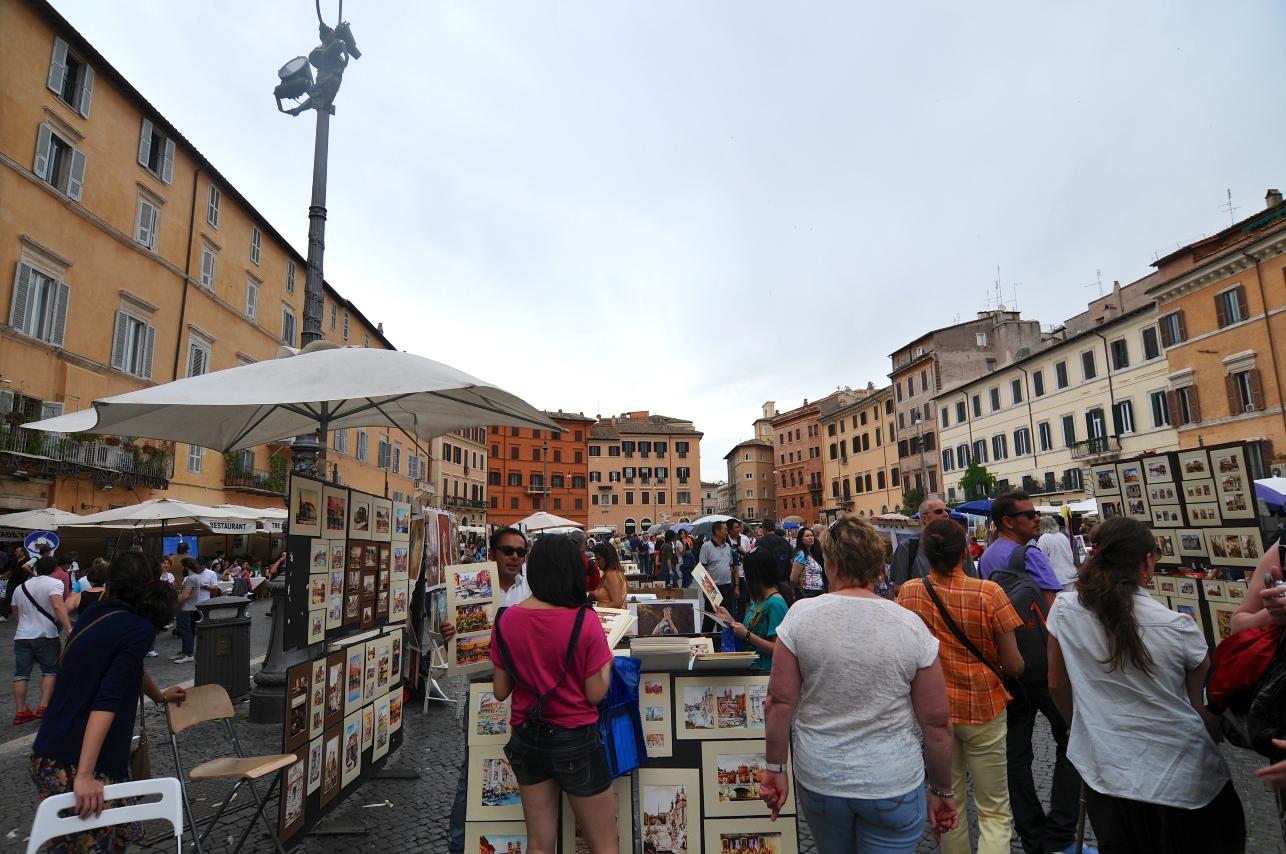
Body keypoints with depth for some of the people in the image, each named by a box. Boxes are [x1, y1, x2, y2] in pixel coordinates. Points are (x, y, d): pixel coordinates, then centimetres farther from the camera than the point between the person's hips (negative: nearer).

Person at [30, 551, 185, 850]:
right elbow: (107, 701, -24)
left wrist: (160, 696, 42)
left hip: (50, 756, 8)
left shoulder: (96, 613, 10)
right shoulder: (140, 628, -15)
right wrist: (85, 775, -23)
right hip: (76, 764, -8)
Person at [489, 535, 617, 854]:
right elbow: (595, 694, -14)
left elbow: (500, 692, 1)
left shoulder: (505, 621, -7)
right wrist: (607, 661, 3)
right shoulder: (584, 621, -19)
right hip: (575, 741, -4)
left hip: (525, 739, 5)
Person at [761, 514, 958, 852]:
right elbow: (937, 721, -7)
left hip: (819, 780, 1)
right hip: (894, 786, -1)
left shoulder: (801, 615, -13)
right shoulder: (910, 625, -12)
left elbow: (780, 701, -10)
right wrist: (942, 791, 8)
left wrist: (775, 768, 3)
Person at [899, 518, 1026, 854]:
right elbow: (1013, 665, -12)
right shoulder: (988, 593, -18)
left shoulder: (908, 592, -10)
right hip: (983, 709, -2)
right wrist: (1016, 663, 11)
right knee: (994, 811, 12)